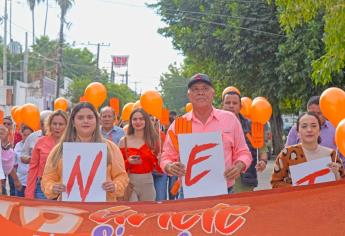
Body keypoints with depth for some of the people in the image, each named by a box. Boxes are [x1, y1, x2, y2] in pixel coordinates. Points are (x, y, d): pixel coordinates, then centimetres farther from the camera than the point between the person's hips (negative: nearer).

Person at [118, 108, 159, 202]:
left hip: (147, 182, 2)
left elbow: (158, 165, 5)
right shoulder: (124, 141, 2)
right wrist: (128, 162, -14)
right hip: (130, 182, -2)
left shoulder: (153, 139, 4)